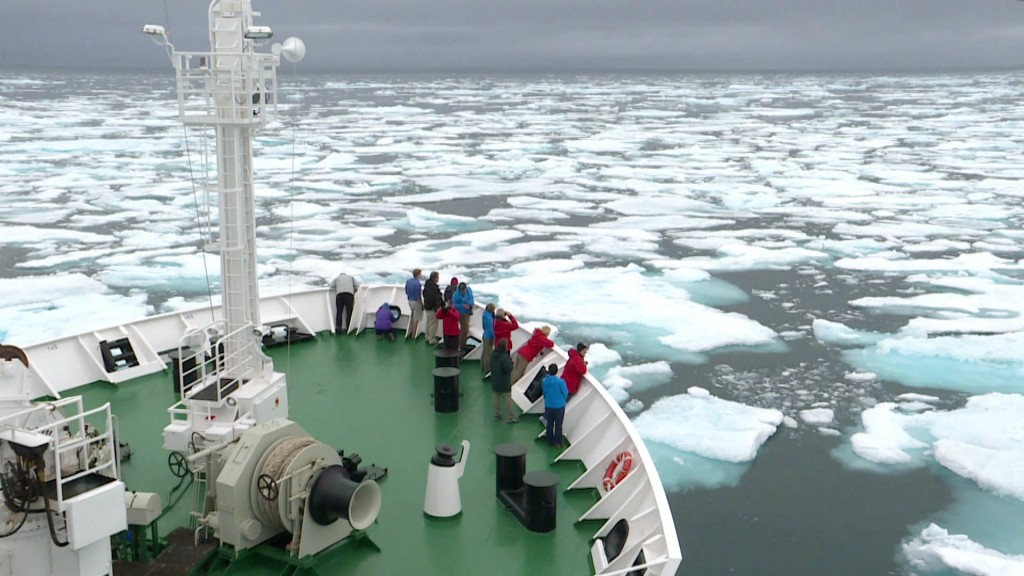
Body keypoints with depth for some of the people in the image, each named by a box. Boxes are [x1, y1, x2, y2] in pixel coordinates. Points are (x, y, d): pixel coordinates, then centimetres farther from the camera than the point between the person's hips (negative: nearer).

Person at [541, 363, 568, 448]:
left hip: (548, 406, 3)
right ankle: (558, 443, 11)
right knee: (558, 425, 8)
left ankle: (550, 441, 26)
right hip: (559, 406, -3)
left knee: (549, 424, 17)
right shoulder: (560, 382, -21)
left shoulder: (544, 381, -10)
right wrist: (564, 399, 14)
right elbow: (565, 393, -8)